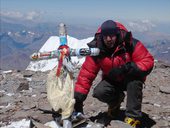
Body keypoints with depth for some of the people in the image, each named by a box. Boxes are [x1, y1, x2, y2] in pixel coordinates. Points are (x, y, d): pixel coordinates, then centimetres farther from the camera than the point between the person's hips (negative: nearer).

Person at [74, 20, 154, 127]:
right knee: (99, 92, -26)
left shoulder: (131, 44, -26)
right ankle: (116, 100, 12)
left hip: (130, 81, -2)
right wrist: (78, 99, -25)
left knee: (134, 76, -36)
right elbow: (86, 73, -19)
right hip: (112, 81, 3)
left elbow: (148, 62, -26)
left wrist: (126, 68, -42)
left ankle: (133, 116, -22)